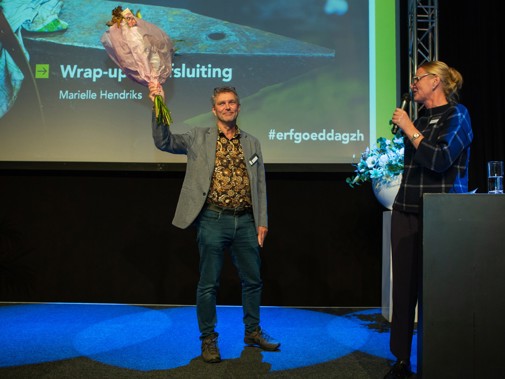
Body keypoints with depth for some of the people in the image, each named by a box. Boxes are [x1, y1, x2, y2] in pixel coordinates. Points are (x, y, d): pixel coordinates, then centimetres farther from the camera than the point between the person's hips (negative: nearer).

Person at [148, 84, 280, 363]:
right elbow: (163, 142, -5)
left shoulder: (252, 143, 11)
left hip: (245, 222, 3)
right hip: (213, 221, -3)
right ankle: (208, 339, 19)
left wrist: (262, 221, 5)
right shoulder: (199, 138, 4)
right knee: (209, 283, 4)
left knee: (252, 279, 13)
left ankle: (253, 332, 32)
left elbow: (260, 184, 11)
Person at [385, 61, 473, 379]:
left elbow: (439, 160, -17)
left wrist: (409, 128, -11)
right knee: (403, 286, 4)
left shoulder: (456, 115, -3)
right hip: (406, 210, 6)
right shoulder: (420, 117, 15)